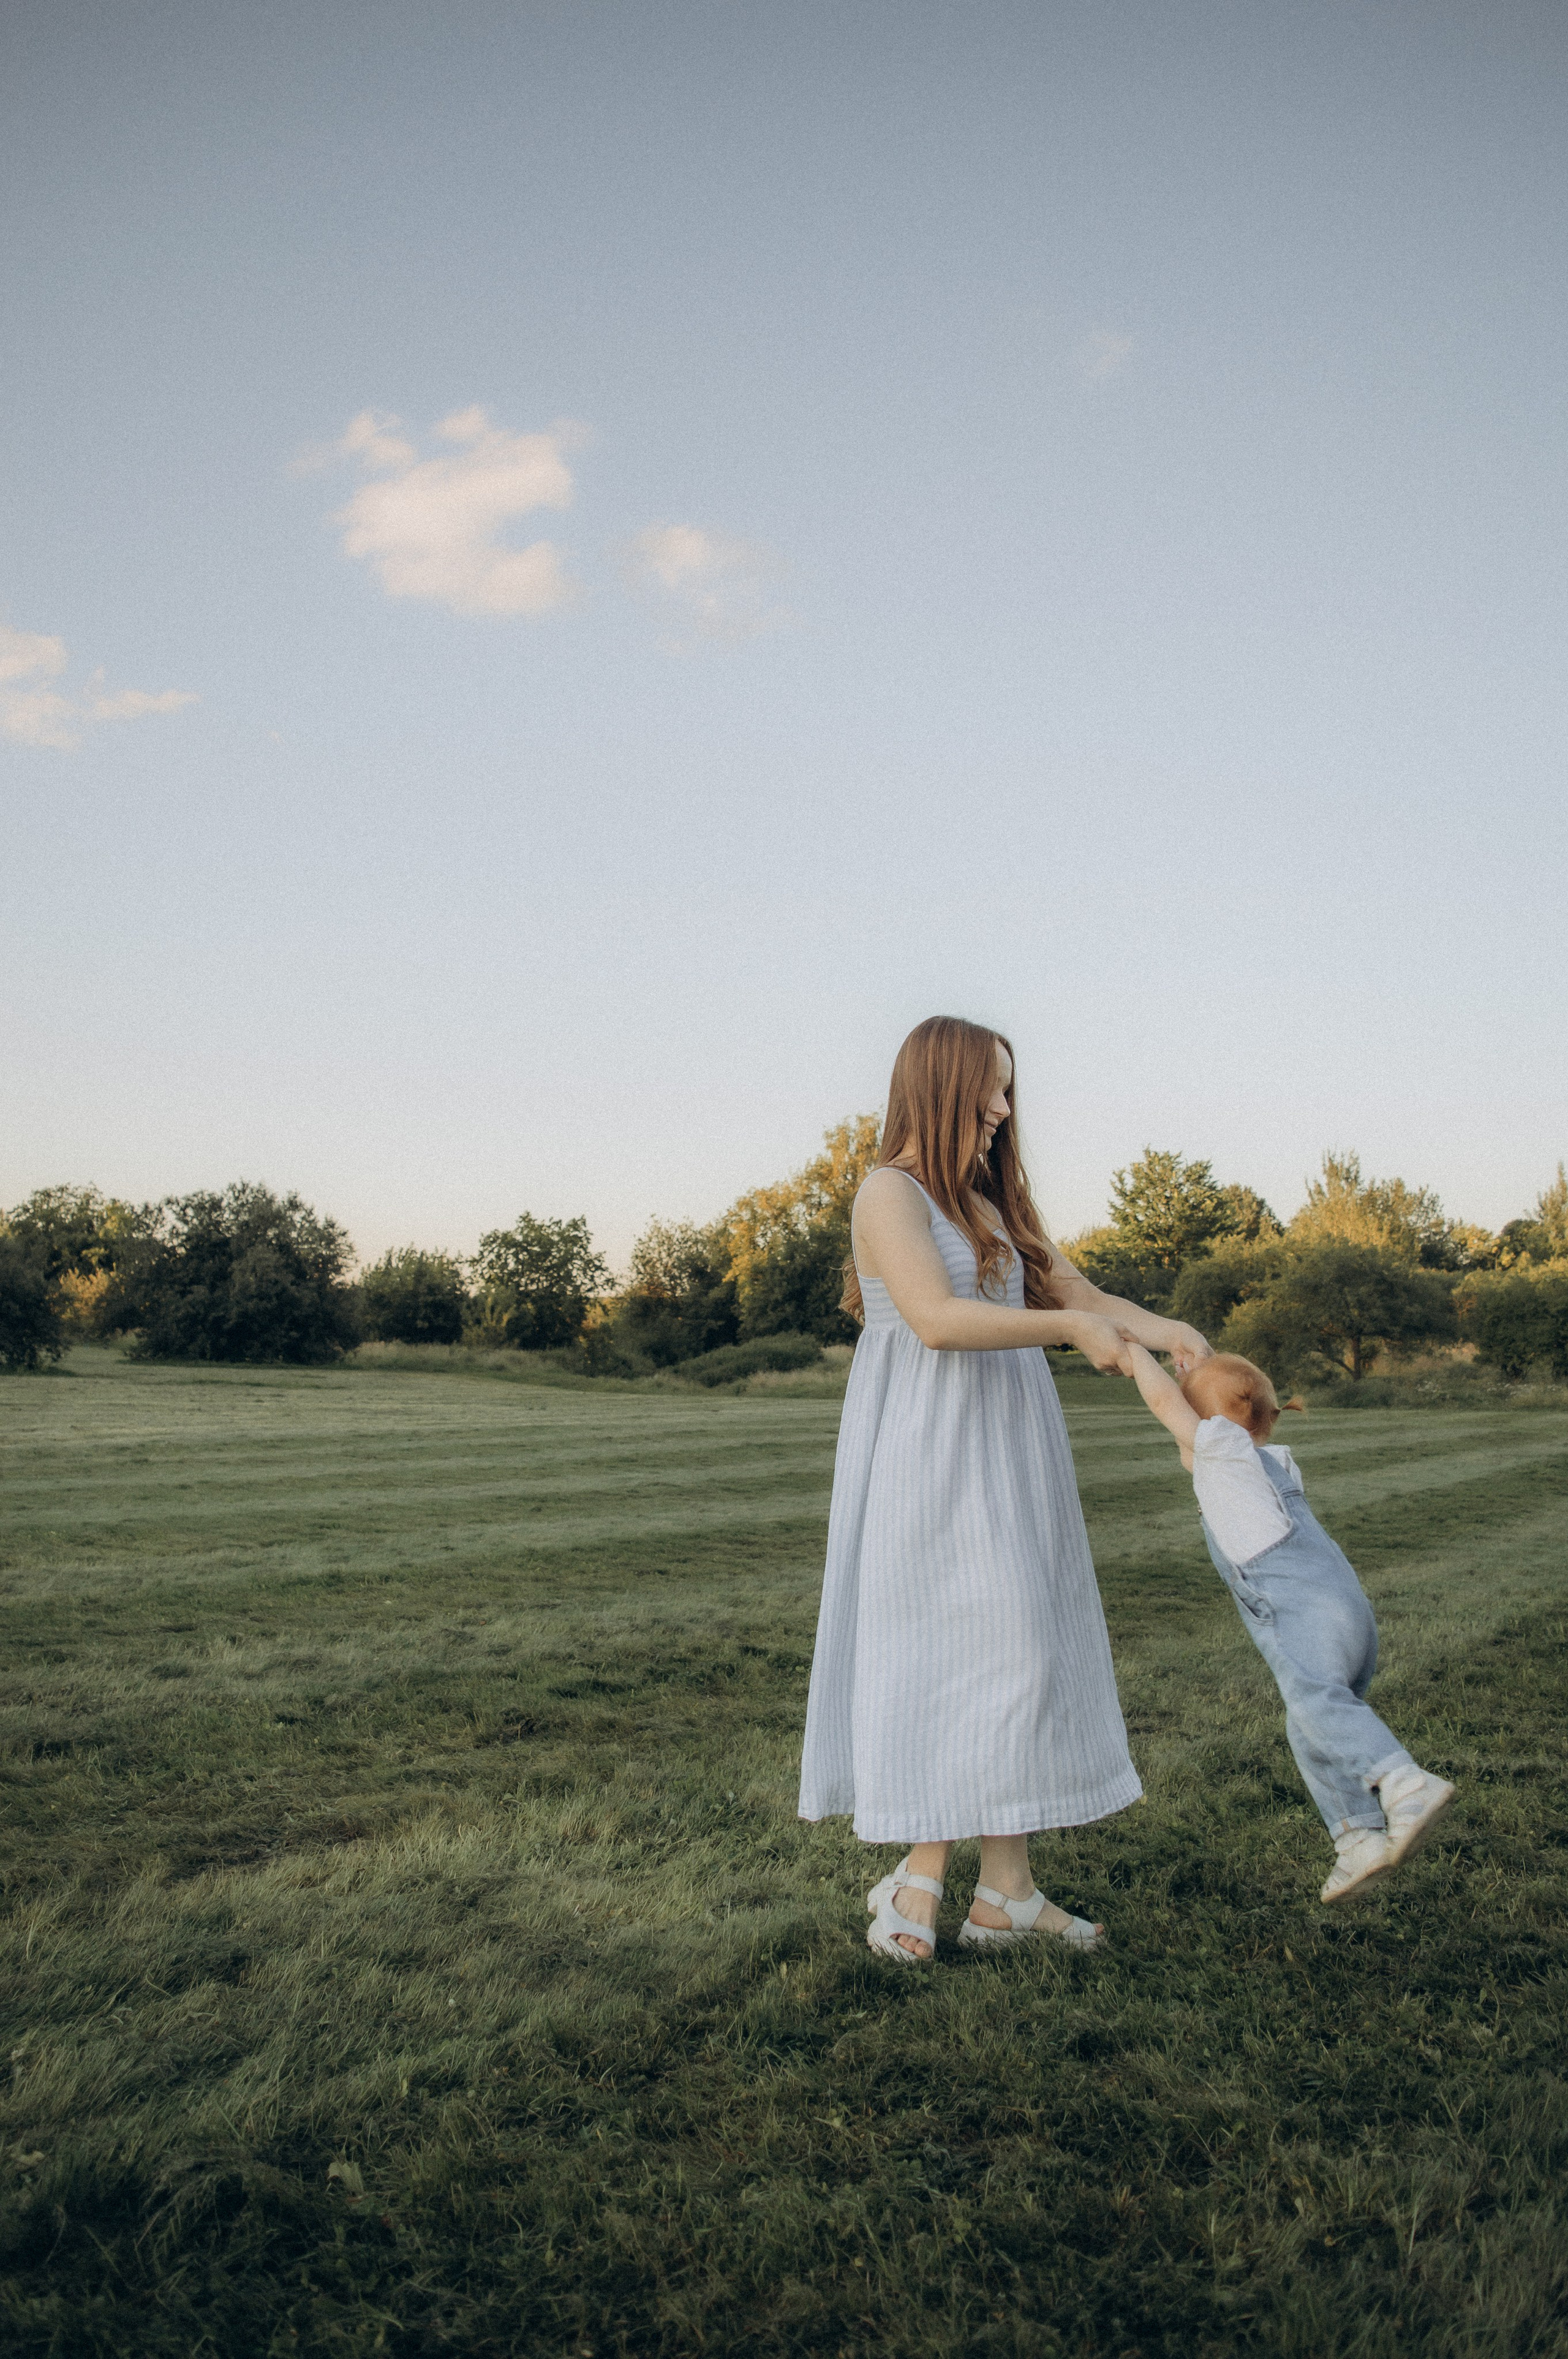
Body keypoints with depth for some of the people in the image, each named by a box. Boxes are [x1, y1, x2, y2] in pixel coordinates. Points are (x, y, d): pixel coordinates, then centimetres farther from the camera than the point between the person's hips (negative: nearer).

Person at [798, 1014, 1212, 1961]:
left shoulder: (993, 1206, 17)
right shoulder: (892, 1192, -10)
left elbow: (1084, 1295, 15)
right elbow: (938, 1320, -23)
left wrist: (1162, 1329, -3)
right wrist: (1072, 1329, -20)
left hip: (1006, 1460, 8)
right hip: (931, 1456, -8)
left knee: (1014, 1654, 7)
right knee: (955, 1654, -9)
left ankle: (1008, 1890, 13)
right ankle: (920, 1872, 5)